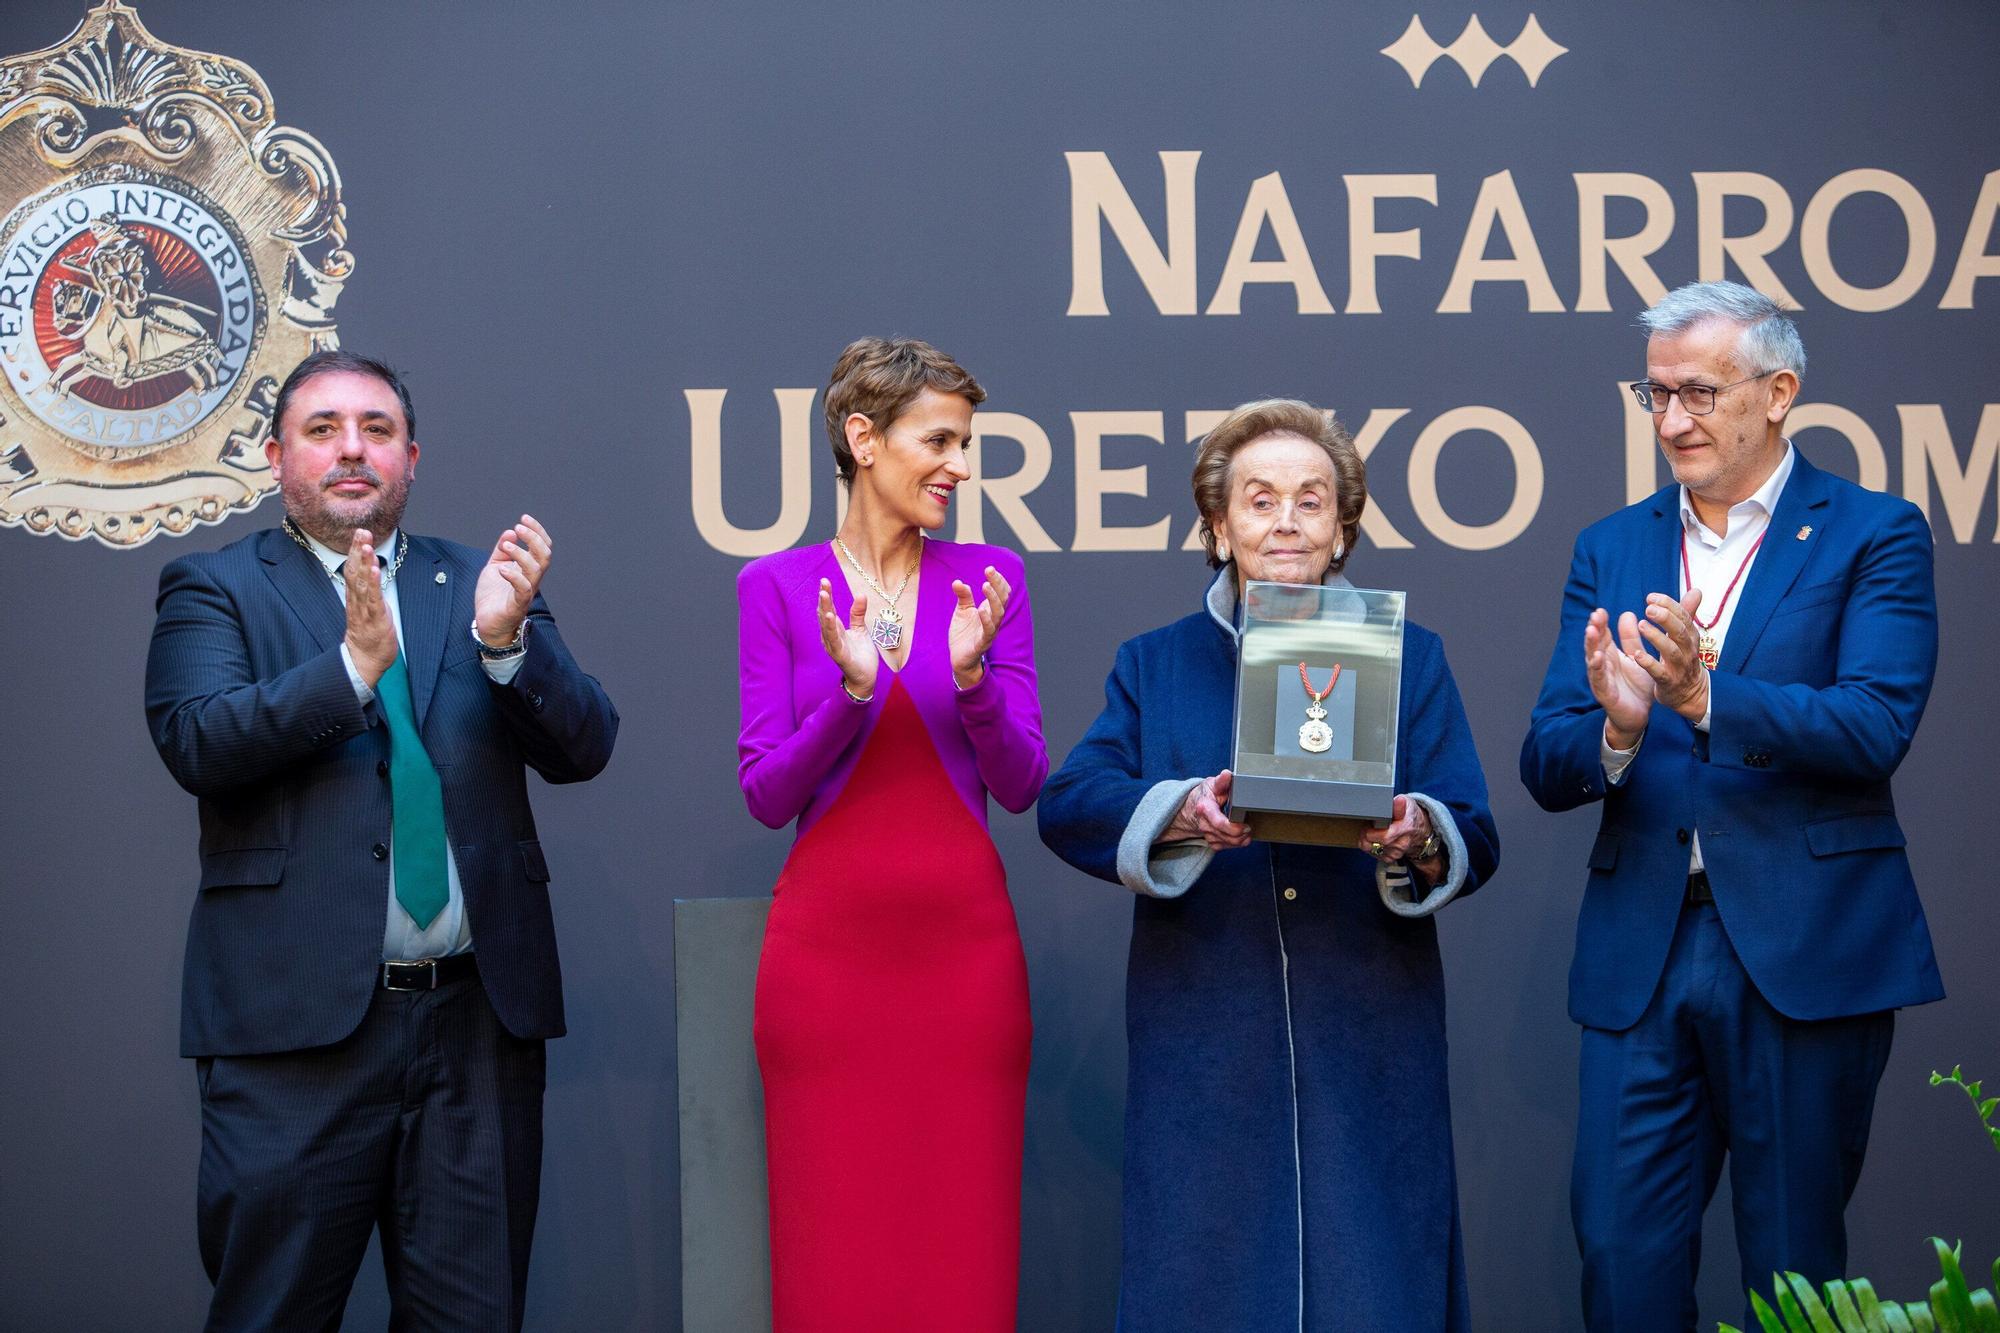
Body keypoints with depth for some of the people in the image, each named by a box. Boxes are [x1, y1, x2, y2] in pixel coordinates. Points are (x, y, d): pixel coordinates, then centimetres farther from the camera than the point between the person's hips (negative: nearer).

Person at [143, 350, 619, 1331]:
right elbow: (196, 742, -11)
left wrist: (505, 638, -15)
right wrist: (355, 661, -23)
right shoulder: (214, 590, 6)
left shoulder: (482, 587, 12)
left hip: (480, 1019, 3)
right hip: (297, 1019, -2)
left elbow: (583, 750, 3)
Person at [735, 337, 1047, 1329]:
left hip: (963, 941, 1)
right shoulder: (777, 587, 2)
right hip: (828, 942, -1)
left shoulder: (990, 580, 6)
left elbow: (1020, 787, 1)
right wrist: (851, 688, -18)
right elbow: (765, 793, -3)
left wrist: (972, 674, -16)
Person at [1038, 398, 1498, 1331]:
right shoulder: (1155, 666, 13)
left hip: (1367, 1052, 0)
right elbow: (1068, 803, -4)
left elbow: (1477, 838, 2)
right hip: (1202, 1055, 0)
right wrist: (1181, 813, -24)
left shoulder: (1409, 660, 12)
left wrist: (1420, 837, -21)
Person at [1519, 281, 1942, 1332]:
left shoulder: (1873, 536, 0)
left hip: (1806, 953, -3)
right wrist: (1615, 731, -19)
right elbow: (1546, 766, 4)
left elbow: (1877, 727, -15)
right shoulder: (1609, 552, 12)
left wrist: (1708, 698, -28)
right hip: (1641, 952, 3)